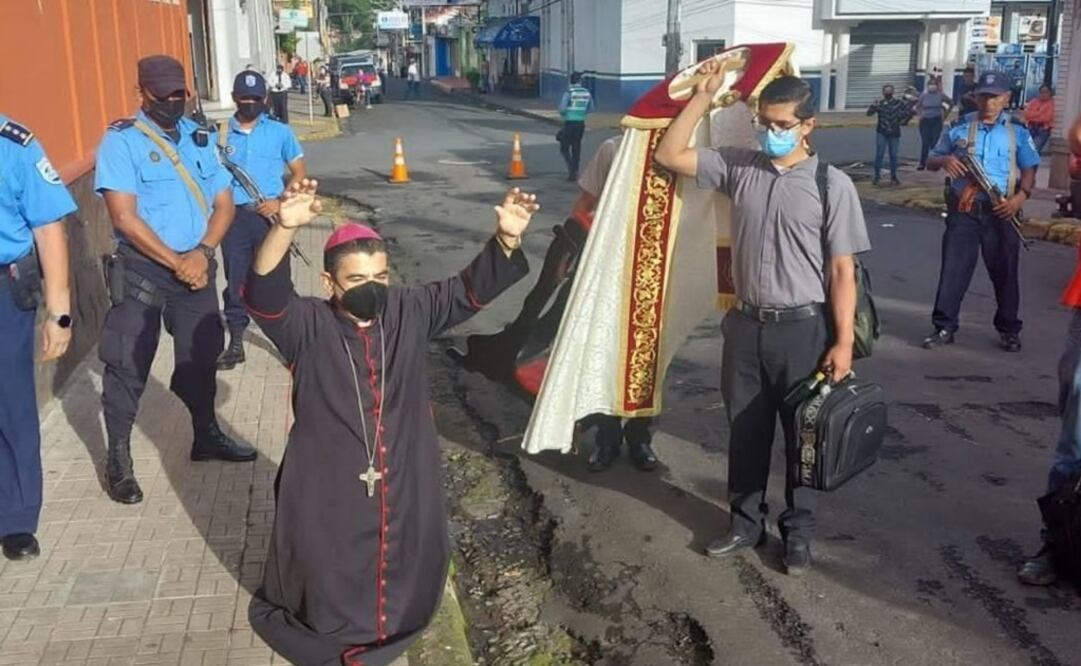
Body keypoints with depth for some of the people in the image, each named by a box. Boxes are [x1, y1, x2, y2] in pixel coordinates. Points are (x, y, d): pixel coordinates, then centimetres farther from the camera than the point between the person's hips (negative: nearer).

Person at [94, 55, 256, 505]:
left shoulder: (199, 138, 8)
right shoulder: (121, 140, -9)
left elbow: (224, 203, 7)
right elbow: (124, 217, -16)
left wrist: (201, 253, -9)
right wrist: (176, 263, -14)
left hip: (195, 265, 5)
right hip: (142, 269, -5)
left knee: (201, 355, 15)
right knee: (128, 365, -1)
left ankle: (206, 436, 33)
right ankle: (118, 460, 11)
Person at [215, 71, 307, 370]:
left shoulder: (280, 132, 2)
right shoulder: (221, 134, 5)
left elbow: (299, 173, 3)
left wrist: (281, 202, -11)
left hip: (270, 215, -1)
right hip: (235, 216, 2)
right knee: (236, 280, 7)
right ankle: (236, 343, 18)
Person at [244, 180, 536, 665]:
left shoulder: (409, 313, -3)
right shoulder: (308, 327, -14)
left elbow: (470, 290, -7)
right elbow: (264, 295, -32)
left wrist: (505, 240, -26)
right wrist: (285, 228, -50)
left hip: (403, 488, 3)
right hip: (328, 494, -3)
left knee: (406, 594, 23)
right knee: (326, 598, 16)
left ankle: (392, 626, 54)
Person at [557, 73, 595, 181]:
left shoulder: (568, 92, -12)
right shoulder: (587, 93, 3)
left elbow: (562, 108, -15)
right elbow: (590, 108, 13)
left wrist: (563, 114, 6)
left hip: (569, 123, -5)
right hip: (581, 123, 5)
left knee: (564, 148, 5)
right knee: (576, 149, 12)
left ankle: (571, 167, -15)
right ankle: (574, 173, 15)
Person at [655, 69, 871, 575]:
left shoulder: (831, 185, -9)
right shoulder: (739, 167, 1)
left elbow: (842, 271, -8)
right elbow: (669, 155, 4)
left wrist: (844, 341, -12)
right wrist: (704, 95, -2)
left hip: (803, 328, -3)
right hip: (746, 324, 4)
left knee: (802, 434, 11)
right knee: (745, 430, 15)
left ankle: (798, 531, 29)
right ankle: (746, 522, 33)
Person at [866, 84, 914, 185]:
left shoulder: (898, 103, -1)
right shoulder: (879, 102, -1)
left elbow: (910, 111, 7)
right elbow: (869, 113, -14)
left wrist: (904, 121, 4)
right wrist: (875, 104, -29)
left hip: (894, 133, 1)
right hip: (881, 132, -1)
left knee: (893, 155, 7)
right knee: (879, 154, -6)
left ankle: (893, 177, 16)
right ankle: (876, 176, 0)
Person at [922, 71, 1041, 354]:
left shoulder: (1017, 130, 4)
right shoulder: (959, 126, 5)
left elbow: (1030, 169, 7)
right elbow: (931, 161, 10)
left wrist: (1021, 196, -12)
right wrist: (945, 161, -13)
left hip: (1000, 212, 0)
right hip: (963, 210, 0)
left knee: (1004, 271, 8)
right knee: (953, 267, -2)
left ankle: (1009, 329, 22)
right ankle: (944, 327, 5)